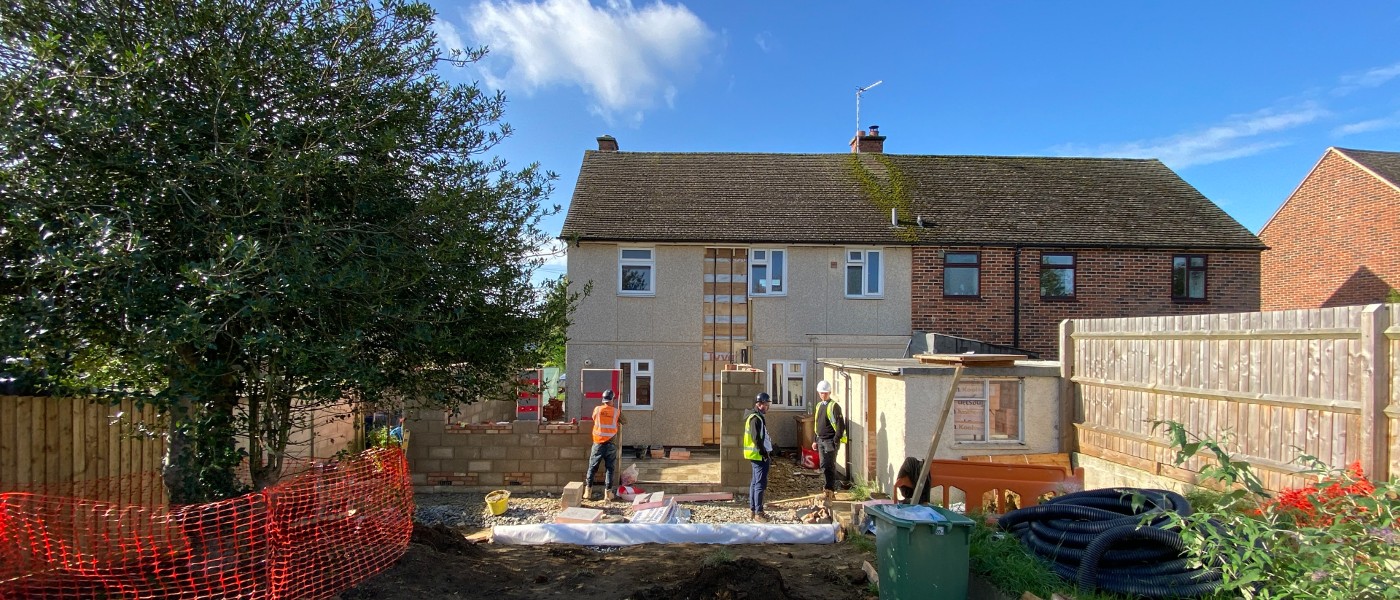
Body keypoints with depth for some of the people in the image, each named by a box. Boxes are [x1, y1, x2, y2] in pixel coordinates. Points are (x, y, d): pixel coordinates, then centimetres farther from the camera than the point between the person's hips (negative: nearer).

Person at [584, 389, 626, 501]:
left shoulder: (597, 409, -3)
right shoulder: (616, 411, -4)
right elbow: (624, 422, 10)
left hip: (598, 443, 1)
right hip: (611, 444, -1)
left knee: (592, 468, 11)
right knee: (609, 469, 5)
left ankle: (588, 492, 13)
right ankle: (607, 494, 3)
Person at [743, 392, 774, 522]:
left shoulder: (759, 417, 16)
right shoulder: (755, 419, -17)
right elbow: (756, 439, -22)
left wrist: (769, 453, 18)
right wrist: (766, 455, -19)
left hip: (758, 456, 11)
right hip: (759, 456, -11)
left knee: (755, 482, 16)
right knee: (760, 484, -8)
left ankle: (753, 507, 25)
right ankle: (758, 513, -6)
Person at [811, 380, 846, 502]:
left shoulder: (834, 406, -11)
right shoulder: (819, 406, 13)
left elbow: (840, 425, -15)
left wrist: (836, 440, -17)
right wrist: (816, 440, 18)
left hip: (830, 441, -8)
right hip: (821, 441, 8)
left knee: (829, 466, -9)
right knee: (823, 466, 11)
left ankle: (830, 490, -7)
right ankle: (826, 489, 19)